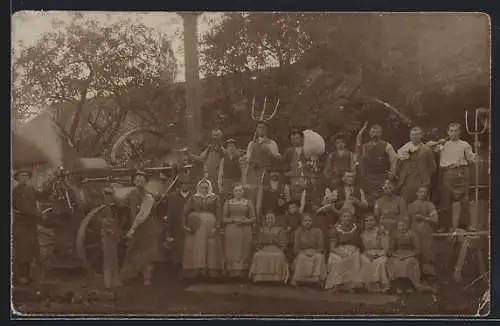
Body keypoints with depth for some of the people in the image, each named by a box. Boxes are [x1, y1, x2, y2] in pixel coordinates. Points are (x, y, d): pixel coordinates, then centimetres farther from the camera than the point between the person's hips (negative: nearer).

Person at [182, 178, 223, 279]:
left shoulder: (215, 198, 5)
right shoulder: (193, 198, 7)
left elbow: (218, 213, -1)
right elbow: (185, 212, 2)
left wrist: (216, 227, -11)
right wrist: (185, 225, -9)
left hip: (209, 228, -1)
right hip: (195, 227, 1)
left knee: (210, 249, 1)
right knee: (194, 249, 2)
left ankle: (210, 270, 5)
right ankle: (194, 270, 5)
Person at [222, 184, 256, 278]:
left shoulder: (248, 202, 10)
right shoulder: (228, 202, 11)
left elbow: (253, 219, 6)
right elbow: (224, 219, 5)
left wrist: (244, 221, -12)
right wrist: (233, 219, -11)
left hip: (245, 232, 0)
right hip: (231, 231, 0)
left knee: (243, 252, -4)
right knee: (231, 253, -6)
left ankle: (242, 273, -1)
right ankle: (231, 272, -4)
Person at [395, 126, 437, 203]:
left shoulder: (427, 150, 6)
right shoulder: (403, 150, 11)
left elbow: (432, 168, 9)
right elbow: (398, 167, 13)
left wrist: (425, 179, 4)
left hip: (421, 186, -1)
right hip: (406, 185, 1)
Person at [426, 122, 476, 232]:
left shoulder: (464, 145, 12)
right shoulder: (443, 145, 16)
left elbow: (471, 160, 10)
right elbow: (427, 145, 17)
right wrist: (438, 143, 6)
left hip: (461, 173, -1)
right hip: (447, 173, 1)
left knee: (463, 199, -4)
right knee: (446, 199, 0)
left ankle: (465, 223, 2)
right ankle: (445, 225, 4)